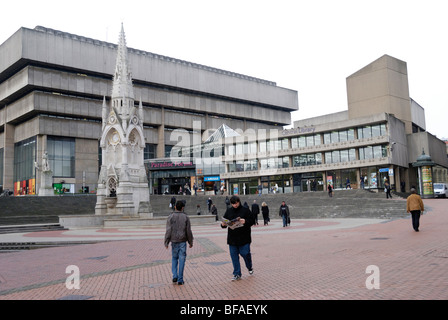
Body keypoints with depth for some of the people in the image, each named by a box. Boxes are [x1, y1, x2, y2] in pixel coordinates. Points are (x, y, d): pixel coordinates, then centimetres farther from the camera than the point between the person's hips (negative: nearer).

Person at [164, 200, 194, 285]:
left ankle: (175, 276, 6)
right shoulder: (185, 217, -3)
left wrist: (166, 242, 0)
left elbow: (168, 231, -6)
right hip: (183, 241, -1)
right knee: (181, 260, 4)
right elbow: (188, 231, -1)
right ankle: (180, 280, 5)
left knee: (174, 258, 17)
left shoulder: (170, 217, -3)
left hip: (174, 241, 1)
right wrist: (190, 242, 9)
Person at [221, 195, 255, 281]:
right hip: (232, 238, 4)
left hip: (244, 238, -4)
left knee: (245, 254, 2)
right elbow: (225, 222, 12)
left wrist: (245, 221, -25)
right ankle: (237, 274, 14)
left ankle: (250, 267, 33)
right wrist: (223, 224, -12)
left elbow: (252, 221, -5)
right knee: (234, 256, 4)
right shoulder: (228, 211, 9)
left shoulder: (245, 210, -3)